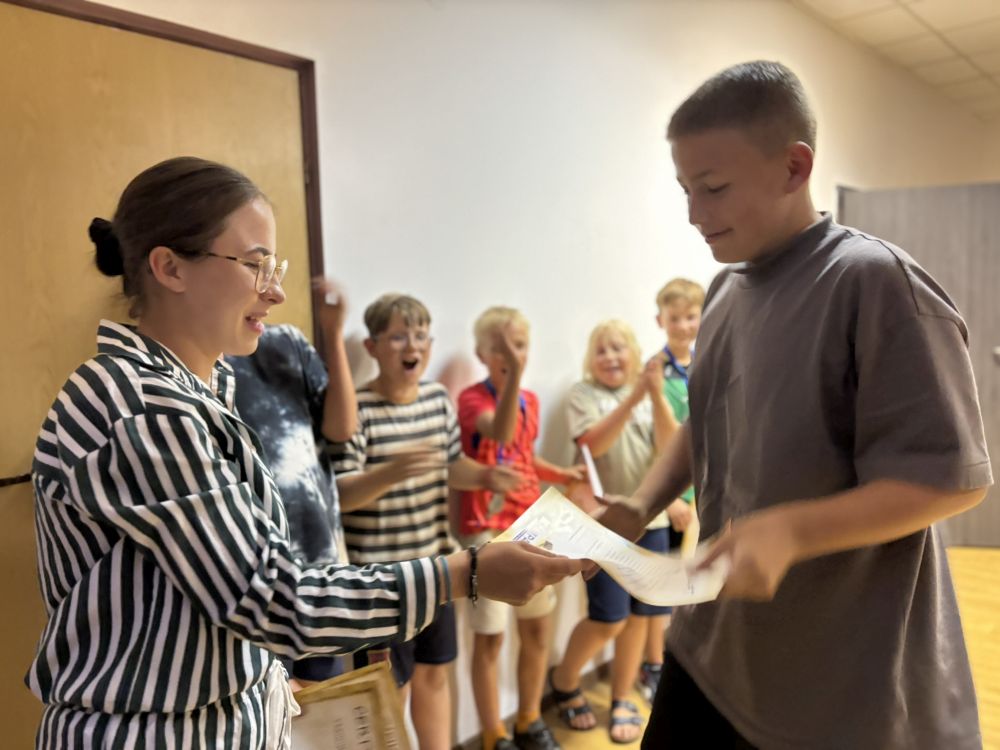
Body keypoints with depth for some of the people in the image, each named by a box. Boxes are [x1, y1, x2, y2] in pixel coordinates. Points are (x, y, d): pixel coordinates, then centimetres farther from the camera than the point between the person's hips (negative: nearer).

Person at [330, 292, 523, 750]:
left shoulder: (439, 399, 3)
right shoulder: (357, 410, -17)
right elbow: (339, 494, -21)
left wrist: (483, 476, -4)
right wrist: (391, 472, -38)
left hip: (434, 563, 6)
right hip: (380, 574, -6)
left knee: (434, 674, 22)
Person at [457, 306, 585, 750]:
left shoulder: (530, 400, 6)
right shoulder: (471, 398, -14)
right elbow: (501, 432, -36)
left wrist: (560, 475, 3)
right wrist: (513, 375, -43)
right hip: (488, 529, -6)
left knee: (538, 628, 16)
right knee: (489, 637, 4)